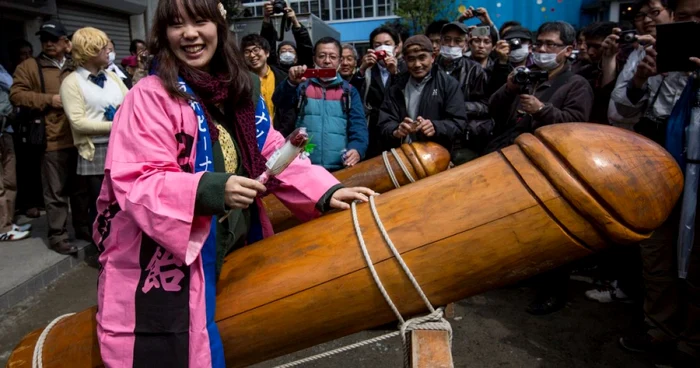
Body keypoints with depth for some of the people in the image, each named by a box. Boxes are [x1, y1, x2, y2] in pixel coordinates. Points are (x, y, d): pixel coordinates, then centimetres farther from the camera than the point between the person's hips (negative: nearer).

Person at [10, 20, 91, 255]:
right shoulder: (29, 66, 4)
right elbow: (16, 95, -4)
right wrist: (48, 99, -13)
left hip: (80, 138, 4)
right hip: (53, 140, -4)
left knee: (81, 188, 14)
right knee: (56, 192, 0)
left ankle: (83, 228, 27)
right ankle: (57, 236, 9)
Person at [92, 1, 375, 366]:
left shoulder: (241, 91, 7)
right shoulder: (149, 96, -13)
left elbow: (272, 154, 8)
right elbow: (136, 182, -20)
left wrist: (327, 191, -5)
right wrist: (210, 188, -35)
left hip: (233, 253, 6)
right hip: (164, 262, -6)